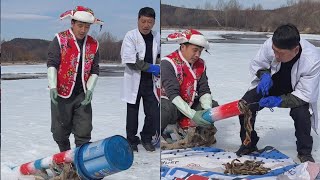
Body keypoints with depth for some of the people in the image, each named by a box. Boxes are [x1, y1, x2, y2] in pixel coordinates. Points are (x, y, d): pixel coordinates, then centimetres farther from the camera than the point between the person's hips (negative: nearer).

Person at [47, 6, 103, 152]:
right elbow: (52, 64, -10)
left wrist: (89, 90, -5)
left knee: (84, 131, 0)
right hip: (62, 93, -2)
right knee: (60, 131, 8)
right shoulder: (60, 39, -5)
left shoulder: (93, 44, 6)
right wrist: (53, 88, -19)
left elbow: (94, 70, 8)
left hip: (82, 95, 2)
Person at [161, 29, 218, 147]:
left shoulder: (200, 64, 3)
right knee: (168, 109, -38)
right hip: (168, 102, -7)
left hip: (189, 104, 7)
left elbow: (204, 90, 0)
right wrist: (193, 115, -35)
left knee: (213, 105, -4)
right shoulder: (168, 63, -20)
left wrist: (208, 109, -22)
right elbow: (172, 94, -27)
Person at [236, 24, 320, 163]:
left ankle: (305, 152, -1)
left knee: (301, 114, -29)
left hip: (296, 92, -2)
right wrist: (264, 74, -30)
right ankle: (249, 144, 9)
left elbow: (303, 95, -29)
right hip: (270, 84, 3)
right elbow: (256, 64, -8)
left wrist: (279, 101, -42)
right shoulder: (270, 44, -31)